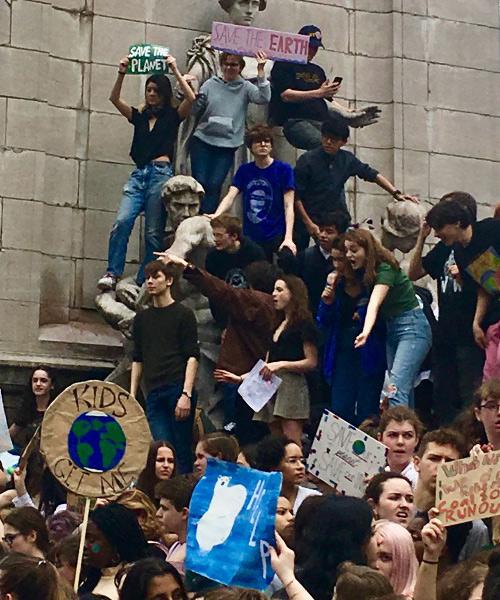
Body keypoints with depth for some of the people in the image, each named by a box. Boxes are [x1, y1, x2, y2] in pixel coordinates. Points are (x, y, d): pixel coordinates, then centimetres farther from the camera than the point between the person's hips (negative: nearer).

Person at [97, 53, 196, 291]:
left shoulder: (172, 116, 9)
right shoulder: (139, 117, 18)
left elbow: (191, 99, -9)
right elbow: (115, 99, 7)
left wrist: (176, 71, -11)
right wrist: (121, 74, -6)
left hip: (161, 174, -3)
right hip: (139, 175, 3)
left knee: (153, 233, -4)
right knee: (122, 221, -18)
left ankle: (144, 282, -1)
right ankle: (112, 274, -17)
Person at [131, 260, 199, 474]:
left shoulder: (183, 314, 2)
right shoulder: (142, 318, 18)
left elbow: (192, 357, -4)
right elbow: (137, 359, 21)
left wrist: (186, 394, -14)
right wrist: (132, 395, 13)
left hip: (178, 390, -4)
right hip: (154, 394, 4)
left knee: (182, 450, -4)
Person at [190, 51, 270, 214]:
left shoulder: (245, 87, 5)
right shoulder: (210, 84, 6)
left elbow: (264, 98, -12)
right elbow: (194, 110, 6)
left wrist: (260, 71, -17)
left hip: (227, 144, -1)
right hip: (202, 139, 1)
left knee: (214, 185, -6)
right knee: (199, 182, -4)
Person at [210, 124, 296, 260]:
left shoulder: (284, 169, -3)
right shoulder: (244, 170, 9)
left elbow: (288, 206, -9)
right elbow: (230, 197, -2)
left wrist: (288, 238, -21)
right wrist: (215, 217, -23)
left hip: (275, 238, -3)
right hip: (249, 238, 4)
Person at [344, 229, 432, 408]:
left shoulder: (386, 269, -18)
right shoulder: (363, 271, 7)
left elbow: (374, 304, -34)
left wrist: (366, 332, -47)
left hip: (412, 327, -9)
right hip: (391, 329, 9)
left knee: (396, 389, -22)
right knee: (404, 389, 7)